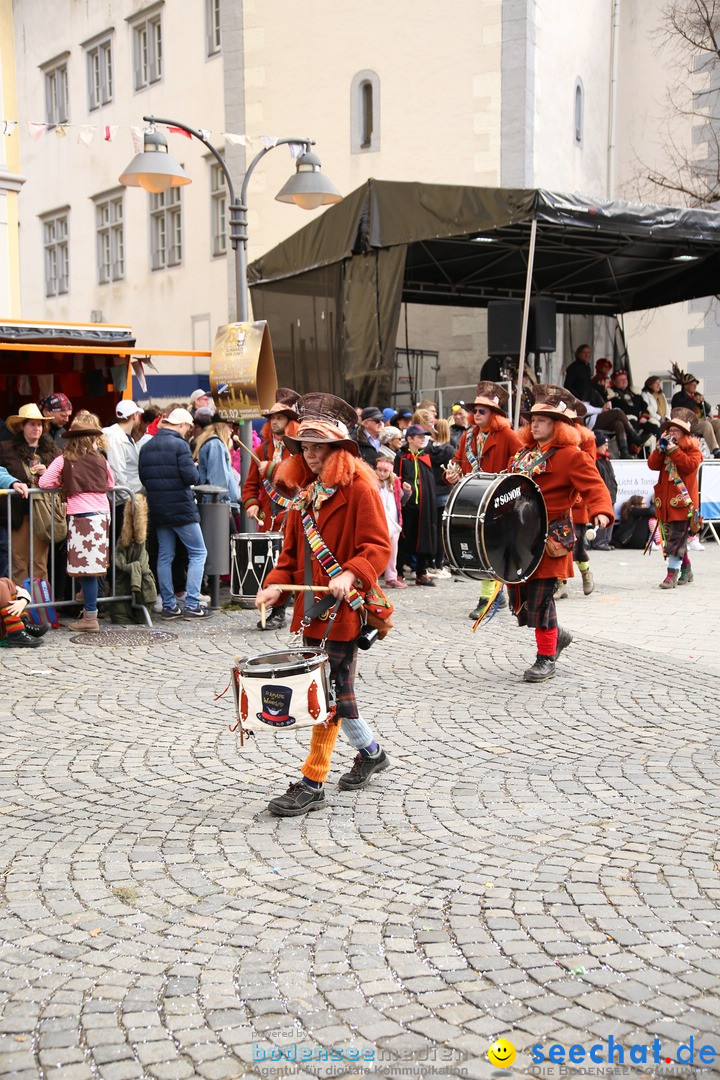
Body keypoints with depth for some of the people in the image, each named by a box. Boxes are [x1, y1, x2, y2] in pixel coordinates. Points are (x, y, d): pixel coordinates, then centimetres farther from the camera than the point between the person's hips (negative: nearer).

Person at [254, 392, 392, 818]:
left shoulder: (358, 487, -10)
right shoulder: (303, 491, 14)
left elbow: (379, 547, -15)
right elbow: (293, 549, 17)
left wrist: (350, 575, -30)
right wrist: (276, 584, 1)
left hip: (344, 608, -8)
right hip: (311, 607, 8)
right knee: (333, 691, 16)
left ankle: (312, 783, 1)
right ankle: (371, 752, 37)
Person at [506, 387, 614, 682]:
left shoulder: (571, 455, -8)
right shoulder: (524, 453, 16)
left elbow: (594, 486, -16)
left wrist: (601, 511, -33)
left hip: (549, 538, -8)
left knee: (539, 597, -6)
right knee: (518, 594, 9)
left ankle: (546, 658, 10)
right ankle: (556, 635, 32)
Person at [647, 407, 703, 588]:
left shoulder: (692, 448, -1)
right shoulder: (665, 449, 16)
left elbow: (689, 465, -20)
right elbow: (652, 465, 2)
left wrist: (673, 450, -20)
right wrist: (660, 447, -6)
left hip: (682, 501, -6)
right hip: (666, 500, 7)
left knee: (676, 538, -10)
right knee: (671, 537, 11)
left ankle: (673, 573, -8)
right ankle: (686, 570, 25)